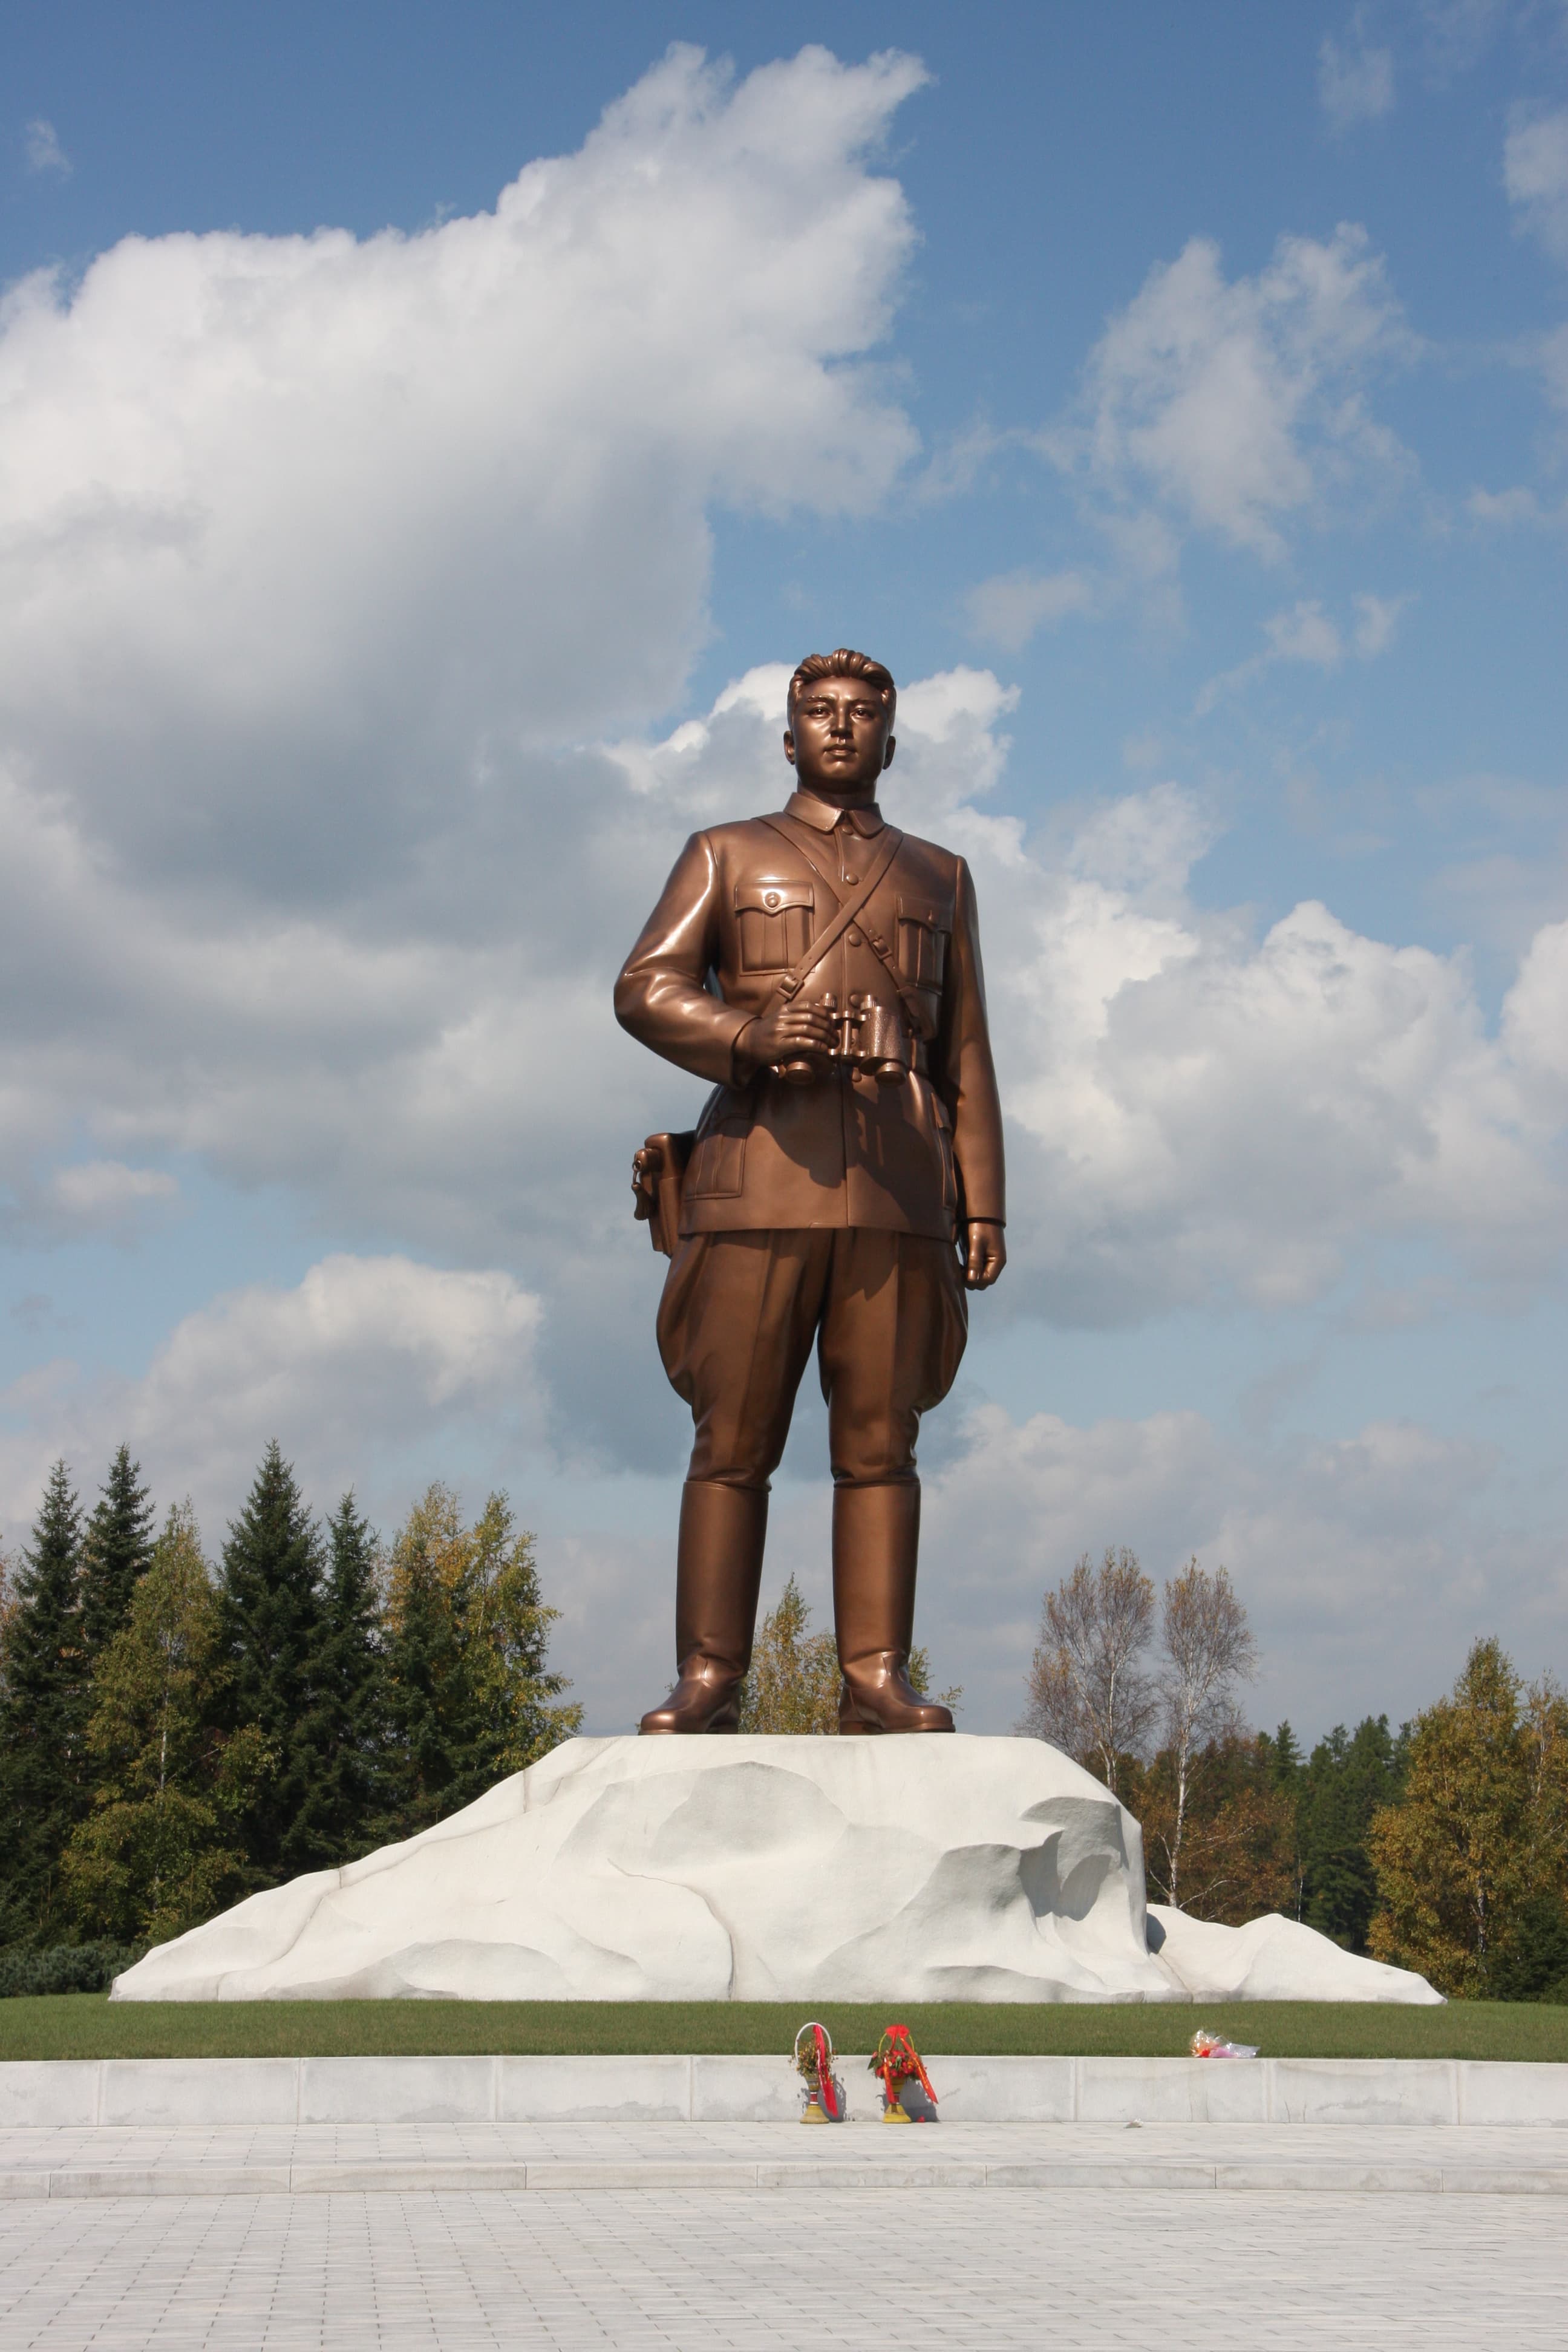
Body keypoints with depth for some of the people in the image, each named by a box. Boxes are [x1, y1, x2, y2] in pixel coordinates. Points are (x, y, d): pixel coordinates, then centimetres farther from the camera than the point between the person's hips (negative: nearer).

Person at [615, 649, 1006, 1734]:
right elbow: (645, 989, 3)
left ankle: (878, 1678, -3)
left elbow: (967, 1059, 17)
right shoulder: (726, 856, 17)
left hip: (896, 1187, 1)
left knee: (879, 1443, -3)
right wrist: (749, 1034, -17)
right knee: (732, 1443, -4)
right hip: (756, 1177, -1)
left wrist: (983, 1208, 7)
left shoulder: (940, 879, 23)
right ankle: (709, 1680, -3)